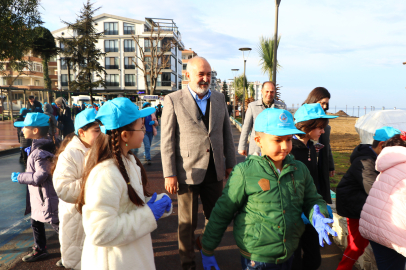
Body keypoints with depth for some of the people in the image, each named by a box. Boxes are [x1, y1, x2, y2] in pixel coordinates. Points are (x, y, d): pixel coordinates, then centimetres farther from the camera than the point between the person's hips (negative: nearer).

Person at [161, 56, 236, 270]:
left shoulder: (219, 98, 8)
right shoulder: (173, 100, -6)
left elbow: (227, 133, 12)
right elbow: (167, 141, -7)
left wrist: (230, 163, 9)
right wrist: (169, 174, -10)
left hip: (215, 171, 4)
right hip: (188, 172, -4)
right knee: (187, 222, 11)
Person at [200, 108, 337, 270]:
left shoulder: (300, 169, -3)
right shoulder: (244, 172, -16)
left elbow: (313, 200, 11)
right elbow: (222, 212, -10)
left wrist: (317, 216, -13)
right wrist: (207, 250, -3)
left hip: (288, 255, 5)